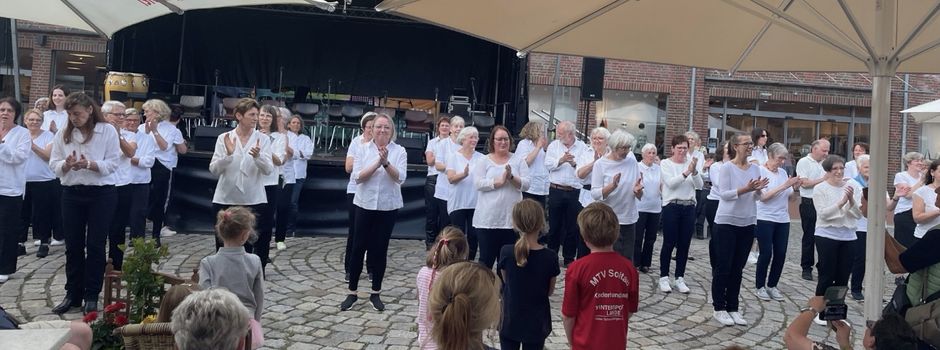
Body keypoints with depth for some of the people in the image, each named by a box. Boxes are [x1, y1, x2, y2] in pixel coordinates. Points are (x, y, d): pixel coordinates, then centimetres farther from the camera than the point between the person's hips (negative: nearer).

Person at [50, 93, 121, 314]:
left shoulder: (107, 131, -4)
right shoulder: (63, 134, 5)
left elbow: (113, 163, -9)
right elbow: (54, 165, 3)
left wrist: (89, 164, -24)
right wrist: (66, 165, -18)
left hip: (101, 194, -3)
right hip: (71, 193, 3)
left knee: (95, 245, 1)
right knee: (73, 245, 8)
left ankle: (92, 296, 11)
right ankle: (73, 294, 18)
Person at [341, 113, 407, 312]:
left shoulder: (399, 151, -2)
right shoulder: (363, 149, 0)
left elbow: (400, 178, -13)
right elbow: (357, 177, -10)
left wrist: (386, 162, -28)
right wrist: (377, 163, -22)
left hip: (388, 206, 0)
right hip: (365, 204, 0)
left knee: (380, 249, 6)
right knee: (358, 247, 3)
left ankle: (375, 293, 18)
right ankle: (352, 293, 14)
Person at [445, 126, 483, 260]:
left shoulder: (481, 158, 6)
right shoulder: (454, 157, 1)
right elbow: (451, 178, -10)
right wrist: (463, 175, -30)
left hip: (476, 203, 2)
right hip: (458, 203, -2)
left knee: (473, 235, 2)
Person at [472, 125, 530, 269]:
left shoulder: (519, 161, 7)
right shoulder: (483, 161, 4)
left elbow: (526, 184, -2)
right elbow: (478, 183, -9)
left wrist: (511, 177, -19)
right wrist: (500, 181, -17)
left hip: (511, 219, 2)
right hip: (487, 219, -1)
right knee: (486, 259, 4)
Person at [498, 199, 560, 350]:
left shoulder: (506, 252, -14)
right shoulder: (550, 257, -15)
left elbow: (505, 281, 1)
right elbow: (550, 291, -3)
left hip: (510, 321, 1)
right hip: (536, 324, -1)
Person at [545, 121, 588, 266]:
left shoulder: (582, 147, 1)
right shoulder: (554, 145, 6)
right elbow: (548, 164, -4)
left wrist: (574, 164, -21)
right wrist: (561, 160, -19)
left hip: (575, 192, -1)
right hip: (556, 190, 1)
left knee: (572, 227, 5)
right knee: (554, 225, 9)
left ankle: (569, 258, 17)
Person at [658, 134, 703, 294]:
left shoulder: (690, 163, 8)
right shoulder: (665, 163, -2)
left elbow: (699, 185, -1)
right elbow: (671, 183, -16)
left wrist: (694, 171, -19)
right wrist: (686, 172, -27)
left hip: (689, 207, 4)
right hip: (671, 207, -4)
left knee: (684, 244, 6)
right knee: (669, 244, -2)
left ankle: (680, 278, 16)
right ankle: (664, 278, 8)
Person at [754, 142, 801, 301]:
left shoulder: (783, 172, 11)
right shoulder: (760, 171, -7)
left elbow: (788, 197, 15)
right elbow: (763, 197, -18)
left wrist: (794, 187, -4)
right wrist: (784, 186, -20)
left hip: (783, 219, 6)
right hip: (765, 218, -6)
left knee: (780, 253, 4)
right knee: (766, 253, -4)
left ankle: (772, 285, 18)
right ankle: (759, 287, 10)